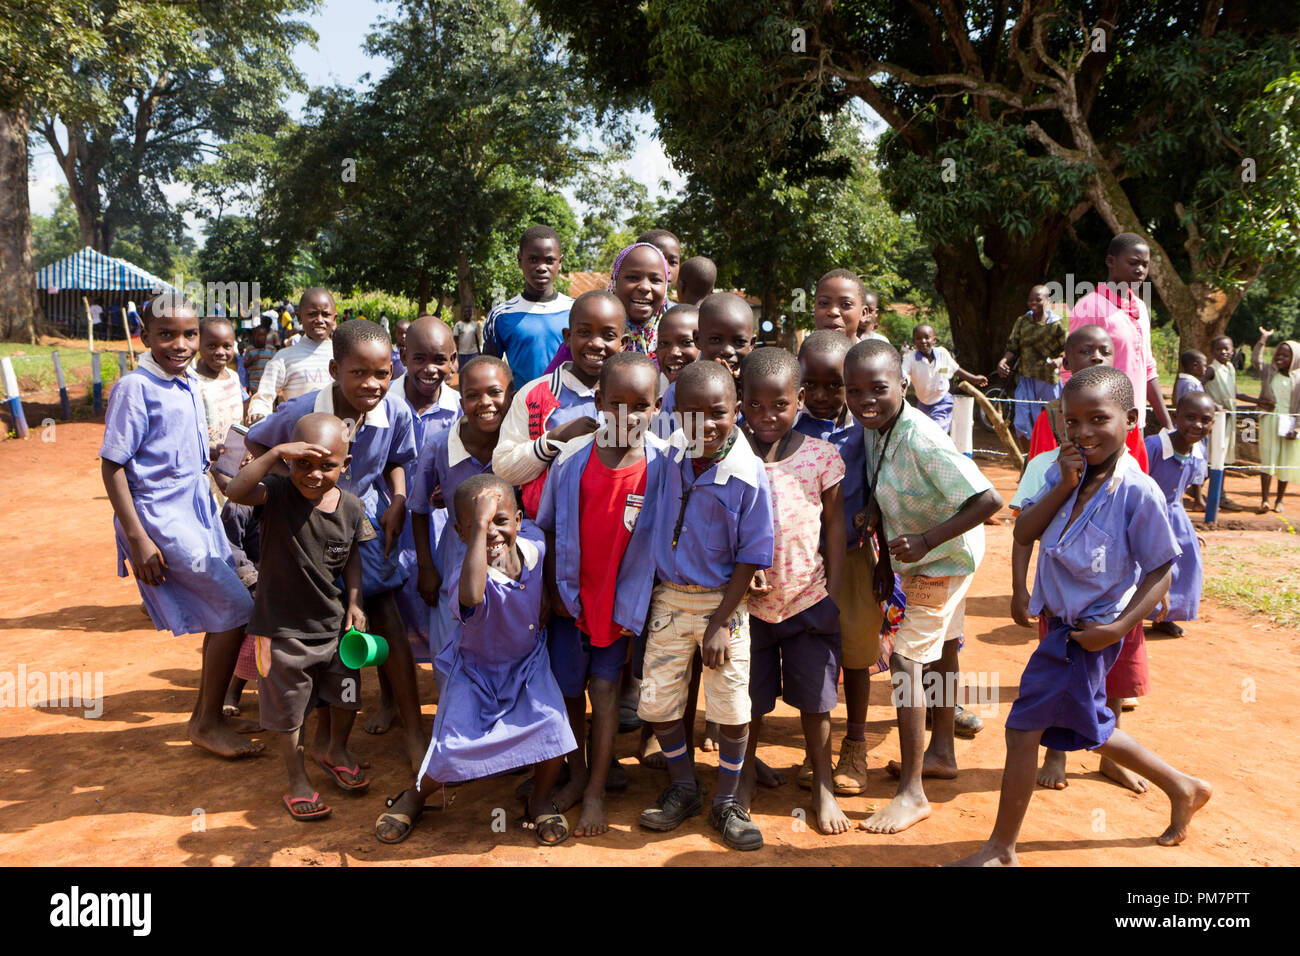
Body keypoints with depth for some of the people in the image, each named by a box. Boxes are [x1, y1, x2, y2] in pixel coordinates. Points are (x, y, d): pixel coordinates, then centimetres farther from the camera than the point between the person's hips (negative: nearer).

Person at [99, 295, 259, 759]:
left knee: (223, 615, 12)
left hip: (198, 508, 8)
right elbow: (112, 465, -16)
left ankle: (208, 713, 28)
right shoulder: (134, 388, -16)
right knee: (237, 611, -8)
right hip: (162, 517, -8)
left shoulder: (190, 382, 7)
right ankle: (206, 723, 7)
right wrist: (137, 539, -20)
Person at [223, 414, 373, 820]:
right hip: (281, 628, -4)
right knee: (286, 711, 10)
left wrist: (354, 601, -1)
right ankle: (297, 781, 32)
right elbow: (235, 492, -39)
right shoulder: (277, 494, -18)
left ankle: (336, 752, 49)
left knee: (346, 696, 21)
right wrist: (274, 453, -45)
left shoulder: (350, 507, -8)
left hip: (334, 623, 4)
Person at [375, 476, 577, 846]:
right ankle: (415, 796, 27)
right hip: (476, 669, -3)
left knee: (554, 728, -16)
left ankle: (540, 801, 14)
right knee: (452, 748, -9)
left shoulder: (535, 550, -15)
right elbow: (471, 596, -62)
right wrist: (479, 525, -60)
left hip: (528, 664, 4)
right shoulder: (468, 572, -34)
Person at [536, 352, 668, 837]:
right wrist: (554, 588, -1)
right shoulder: (572, 458, -13)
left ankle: (596, 790, 20)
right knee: (568, 687, 15)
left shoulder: (662, 464, -15)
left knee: (604, 688, 4)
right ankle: (577, 775, 37)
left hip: (623, 599, -2)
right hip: (572, 597, 2)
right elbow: (549, 527, -2)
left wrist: (636, 601, -7)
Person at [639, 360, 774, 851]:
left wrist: (720, 623, -14)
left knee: (732, 708, 1)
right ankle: (683, 789, 32)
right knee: (656, 702, 9)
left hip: (721, 601, -4)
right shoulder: (671, 454, -6)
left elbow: (751, 557, -13)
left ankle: (726, 803, 24)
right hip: (667, 597, 4)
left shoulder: (748, 474, -17)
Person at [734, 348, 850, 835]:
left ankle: (823, 786, 31)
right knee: (750, 696, 14)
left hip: (808, 598, 0)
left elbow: (834, 523, 2)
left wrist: (834, 591, 0)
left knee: (814, 696, 12)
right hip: (748, 599, 0)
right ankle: (746, 773, 38)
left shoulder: (822, 456, -6)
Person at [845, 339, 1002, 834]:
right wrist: (884, 549, 3)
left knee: (905, 659, -10)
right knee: (941, 650, 22)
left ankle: (911, 794, 0)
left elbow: (989, 499, -32)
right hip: (920, 557, 9)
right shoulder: (874, 429, -7)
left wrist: (927, 540, -34)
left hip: (943, 559, -9)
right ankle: (941, 753, 41)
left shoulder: (923, 440, -32)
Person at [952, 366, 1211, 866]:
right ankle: (1182, 788, 46)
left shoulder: (1139, 492, -20)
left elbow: (1160, 569, -12)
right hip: (1060, 622, 7)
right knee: (1088, 727, 24)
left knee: (1023, 729, -3)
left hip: (1089, 632, -7)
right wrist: (1063, 487, -19)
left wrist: (1119, 626, -19)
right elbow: (1023, 533, -7)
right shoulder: (1065, 472, -3)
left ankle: (1000, 849, 15)